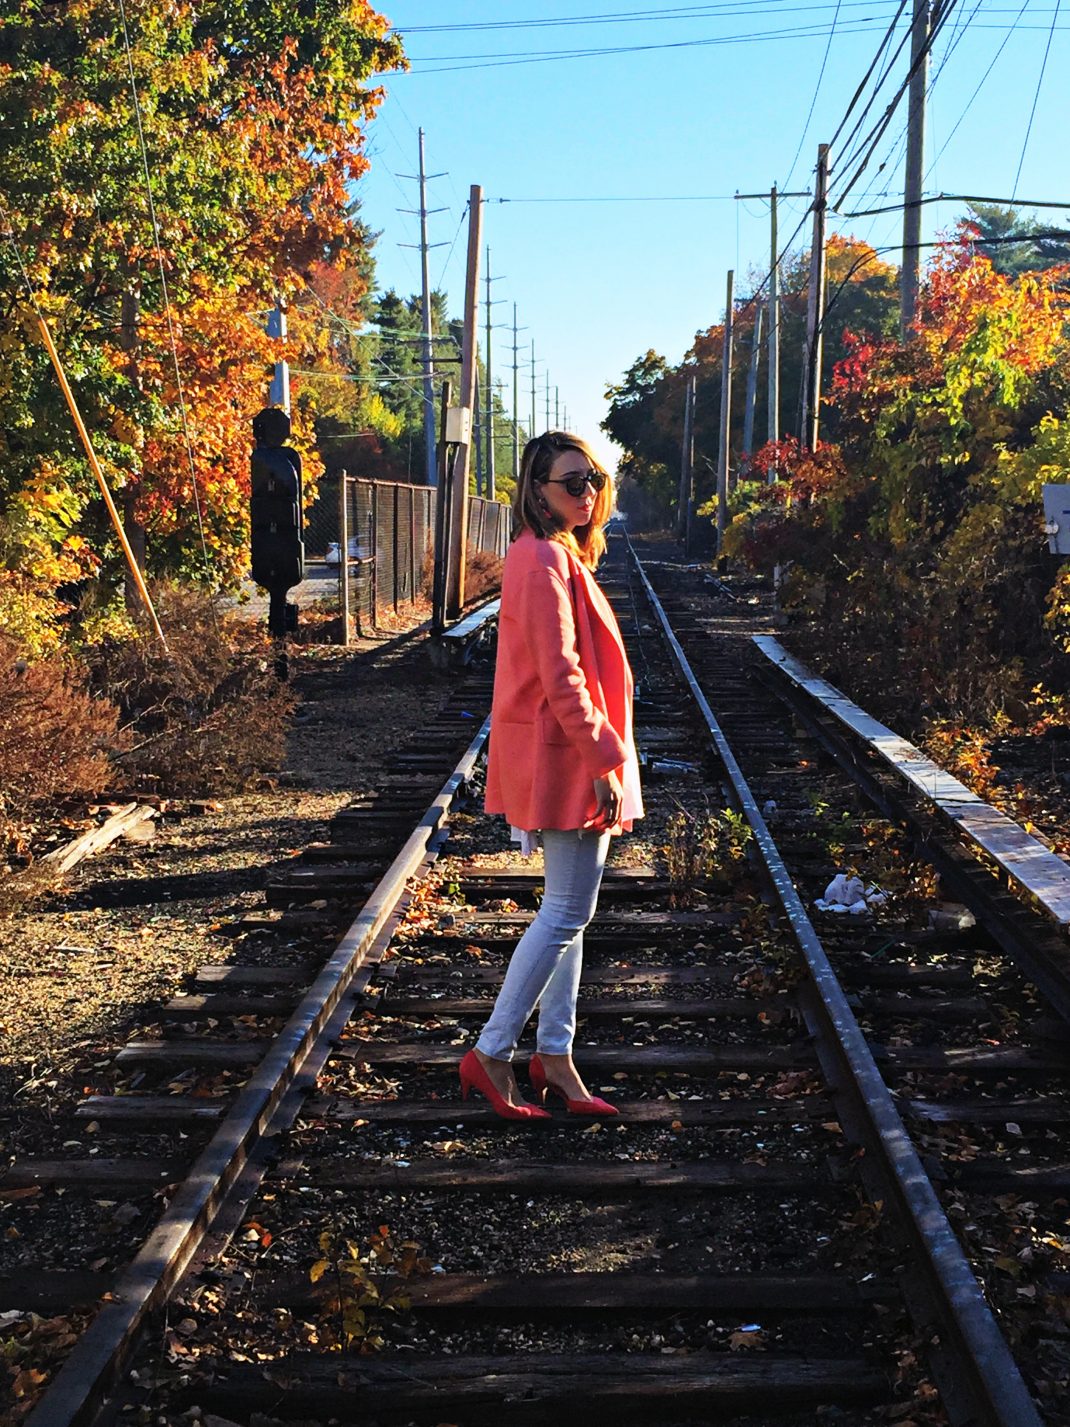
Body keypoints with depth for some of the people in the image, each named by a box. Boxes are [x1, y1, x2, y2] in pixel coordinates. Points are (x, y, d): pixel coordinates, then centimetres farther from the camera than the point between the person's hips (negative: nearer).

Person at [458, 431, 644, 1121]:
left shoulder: (560, 555, 16)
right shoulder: (545, 560, -16)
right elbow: (560, 675, -22)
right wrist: (604, 758, -21)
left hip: (569, 757, 11)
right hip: (567, 755, -11)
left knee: (569, 908, 13)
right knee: (569, 911, -5)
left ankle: (555, 1054, 21)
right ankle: (491, 1054, 4)